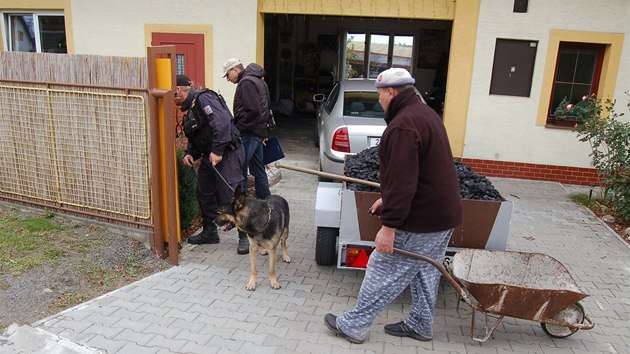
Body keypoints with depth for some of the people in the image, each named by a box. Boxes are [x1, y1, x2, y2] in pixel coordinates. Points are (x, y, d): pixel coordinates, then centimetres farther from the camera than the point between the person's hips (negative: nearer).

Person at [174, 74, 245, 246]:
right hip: (210, 155, 11)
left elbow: (222, 121, -28)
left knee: (231, 195, -11)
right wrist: (190, 153, 4)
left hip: (227, 153, -11)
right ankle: (209, 232, 28)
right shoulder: (191, 107, 18)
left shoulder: (203, 98, -14)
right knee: (204, 193, 15)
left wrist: (217, 150, -29)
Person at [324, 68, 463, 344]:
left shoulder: (404, 125, -22)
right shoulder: (425, 114, 13)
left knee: (383, 272, 2)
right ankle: (420, 326, 35)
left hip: (420, 221, -10)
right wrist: (387, 199, 20)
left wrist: (389, 226, -24)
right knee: (425, 272, 20)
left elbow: (402, 181, -28)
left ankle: (354, 326, 16)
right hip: (442, 214, 10)